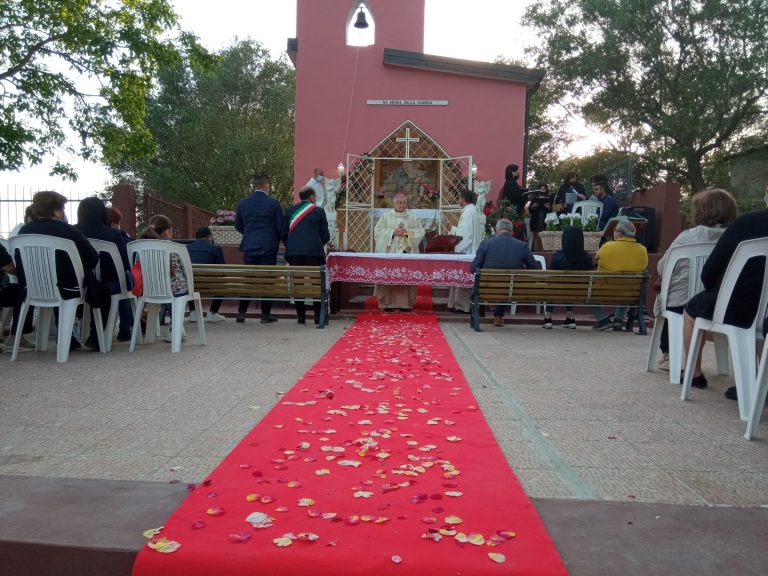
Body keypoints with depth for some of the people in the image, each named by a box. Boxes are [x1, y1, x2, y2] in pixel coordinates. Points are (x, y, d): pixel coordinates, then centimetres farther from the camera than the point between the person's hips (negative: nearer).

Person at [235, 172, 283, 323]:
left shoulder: (243, 203, 3)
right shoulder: (273, 203, -7)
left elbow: (238, 226, 10)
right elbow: (280, 227, -4)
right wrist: (275, 241, 15)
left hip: (249, 247, 3)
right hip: (268, 247, -3)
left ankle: (241, 312, 11)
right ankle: (265, 314, 6)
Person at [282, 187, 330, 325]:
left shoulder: (290, 210, 9)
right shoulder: (318, 211, 3)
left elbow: (284, 233, 7)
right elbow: (325, 235, 2)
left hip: (293, 252, 3)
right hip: (314, 252, -2)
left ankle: (301, 316, 10)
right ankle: (319, 317, 4)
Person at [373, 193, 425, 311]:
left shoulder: (412, 219, 13)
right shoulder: (386, 217, 8)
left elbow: (421, 232, 5)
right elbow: (378, 231, 0)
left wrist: (407, 232, -10)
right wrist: (393, 231, -11)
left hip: (406, 253, 1)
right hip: (389, 252, -1)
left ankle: (405, 303, 1)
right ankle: (388, 303, -1)